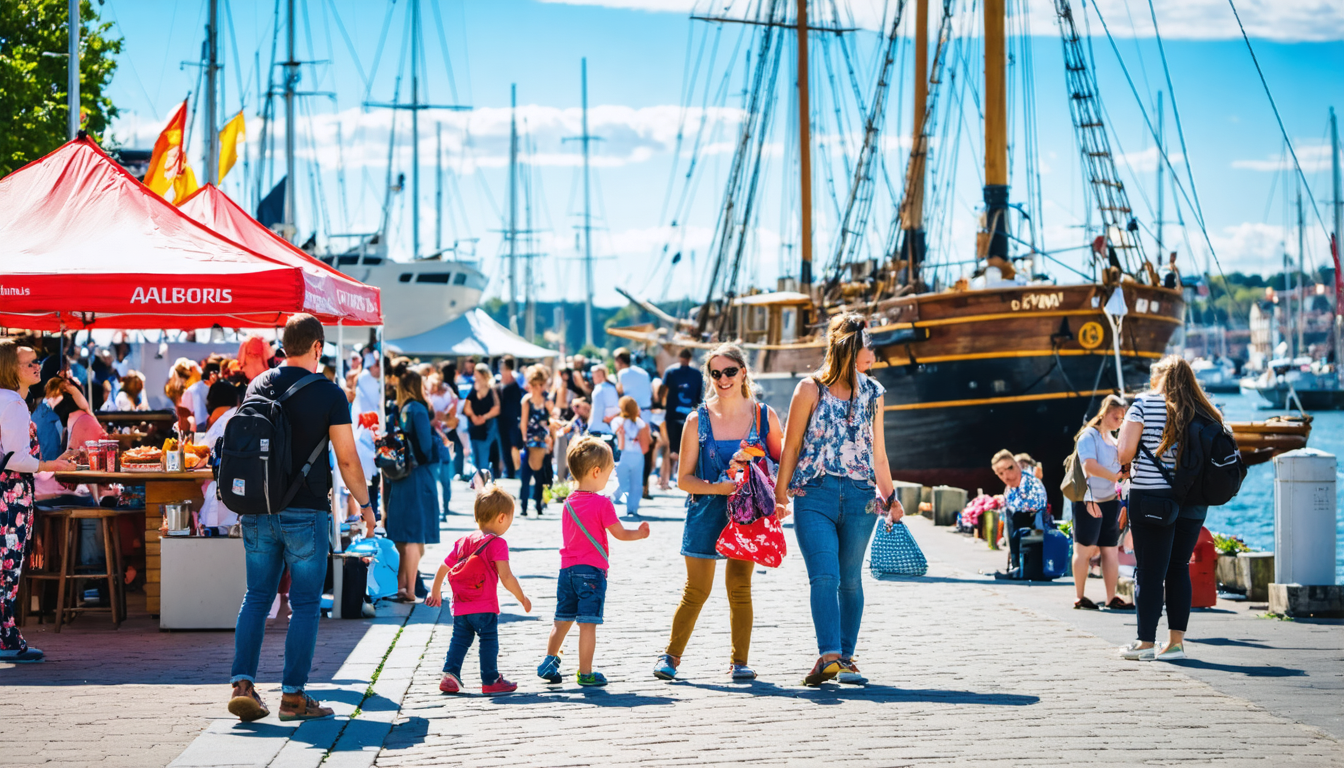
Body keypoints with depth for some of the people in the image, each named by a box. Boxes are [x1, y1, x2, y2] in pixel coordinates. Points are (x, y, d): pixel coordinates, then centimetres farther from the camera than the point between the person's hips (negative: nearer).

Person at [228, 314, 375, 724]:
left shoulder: (258, 386, 6)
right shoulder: (328, 394, -8)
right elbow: (347, 460, -7)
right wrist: (365, 505, 6)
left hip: (258, 510, 4)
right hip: (306, 512, -4)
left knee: (256, 598, 12)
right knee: (305, 605, 3)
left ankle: (242, 683, 0)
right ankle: (293, 696, 3)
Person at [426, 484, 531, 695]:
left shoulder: (463, 542, 11)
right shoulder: (497, 543, -10)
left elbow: (443, 568, 17)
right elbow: (506, 578, -17)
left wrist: (435, 593, 29)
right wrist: (522, 598, -5)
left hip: (460, 607, 6)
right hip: (485, 607, -6)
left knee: (459, 640, 13)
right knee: (489, 642, 3)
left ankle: (450, 673, 2)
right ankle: (490, 681, 7)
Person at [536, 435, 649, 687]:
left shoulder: (569, 502, 8)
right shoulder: (602, 503, -12)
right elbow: (620, 534, -7)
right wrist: (639, 533, 12)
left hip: (567, 568, 6)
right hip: (592, 570, -6)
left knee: (562, 619, 16)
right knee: (588, 623, -3)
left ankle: (549, 662, 17)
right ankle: (585, 673, 0)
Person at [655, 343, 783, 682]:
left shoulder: (765, 416, 1)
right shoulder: (698, 420, -1)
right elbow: (684, 479, -1)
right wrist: (718, 488, -17)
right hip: (707, 512, 0)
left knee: (739, 587, -2)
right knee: (696, 590, 1)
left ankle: (739, 661, 8)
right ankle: (671, 655, 15)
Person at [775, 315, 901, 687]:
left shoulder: (873, 393, 11)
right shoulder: (811, 389, 1)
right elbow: (791, 446, 4)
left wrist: (889, 496, 21)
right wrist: (780, 493, 1)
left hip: (860, 498, 3)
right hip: (815, 495, -3)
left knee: (850, 580, 7)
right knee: (825, 576, -15)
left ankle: (845, 657, 15)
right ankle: (830, 655, -23)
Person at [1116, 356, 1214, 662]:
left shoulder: (1144, 404, -4)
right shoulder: (1203, 411, 7)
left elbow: (1124, 453, -9)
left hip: (1150, 497, -4)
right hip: (1193, 501, 4)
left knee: (1149, 571, 1)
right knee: (1179, 568, 12)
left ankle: (1146, 641, 4)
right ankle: (1175, 641, 11)